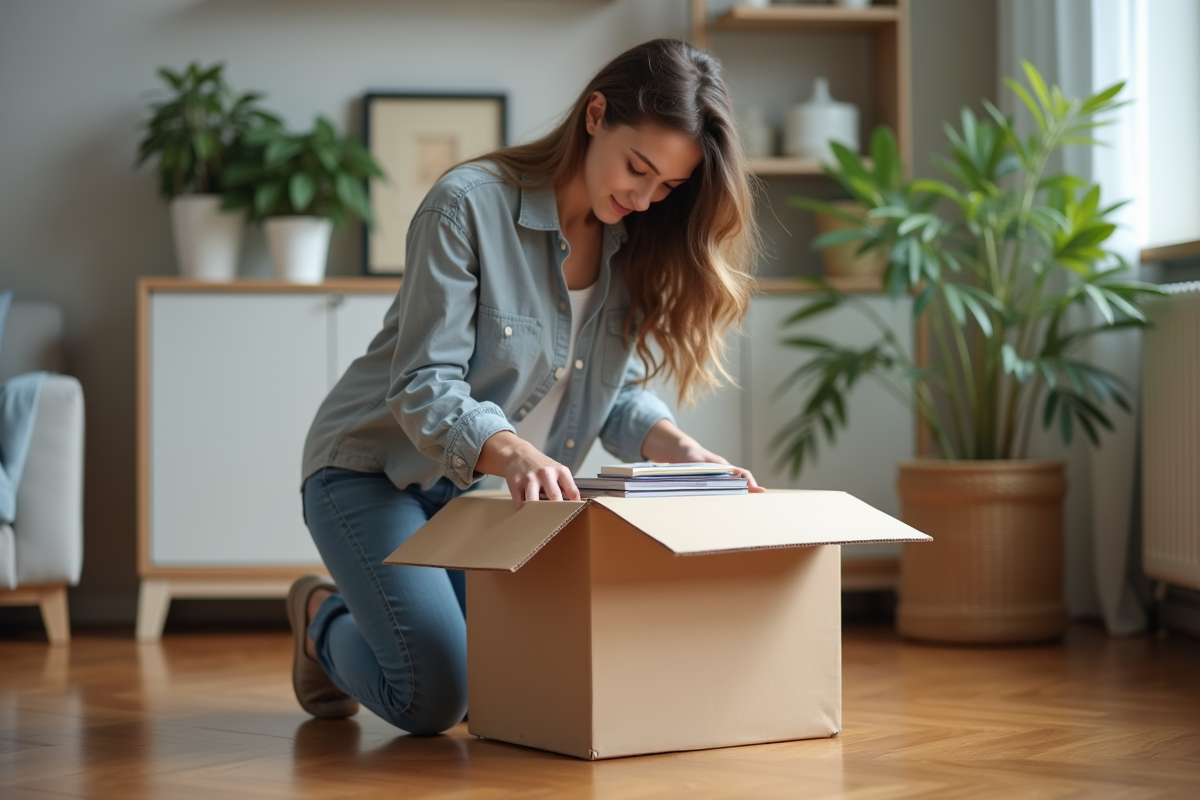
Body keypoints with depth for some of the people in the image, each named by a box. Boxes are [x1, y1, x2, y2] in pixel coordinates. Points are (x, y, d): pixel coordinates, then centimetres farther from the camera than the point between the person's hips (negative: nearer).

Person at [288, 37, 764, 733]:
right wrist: (515, 454, -45)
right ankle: (325, 618, 15)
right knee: (433, 696, -19)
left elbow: (621, 389, 0)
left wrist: (674, 447, -22)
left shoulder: (635, 244, -2)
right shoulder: (469, 205, -22)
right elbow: (424, 389, -26)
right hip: (379, 472, -6)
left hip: (501, 494, 6)